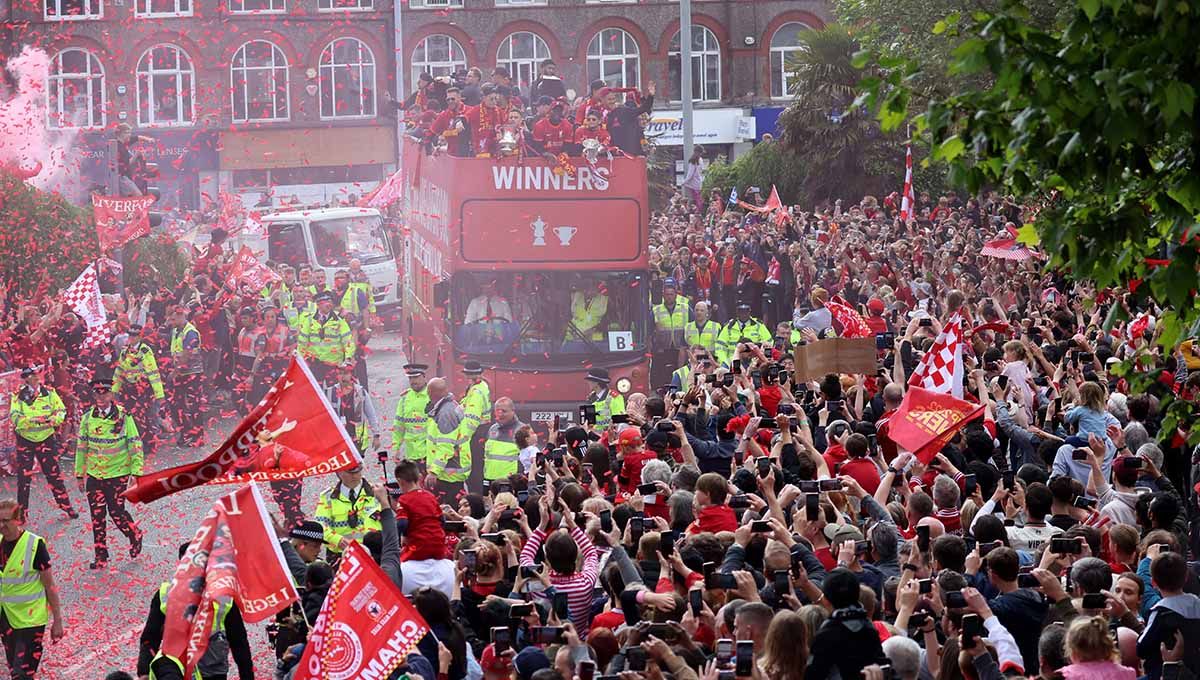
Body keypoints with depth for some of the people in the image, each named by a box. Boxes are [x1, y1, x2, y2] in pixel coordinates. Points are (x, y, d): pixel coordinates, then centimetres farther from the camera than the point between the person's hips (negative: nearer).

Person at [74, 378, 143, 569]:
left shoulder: (123, 417, -7)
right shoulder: (88, 418, 2)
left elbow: (135, 446, -5)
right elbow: (81, 446, 10)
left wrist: (136, 473, -9)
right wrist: (80, 474, 11)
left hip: (117, 474, -3)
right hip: (94, 474, 3)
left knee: (116, 511, -2)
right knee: (97, 516, 4)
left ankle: (135, 535, 28)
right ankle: (101, 556, 14)